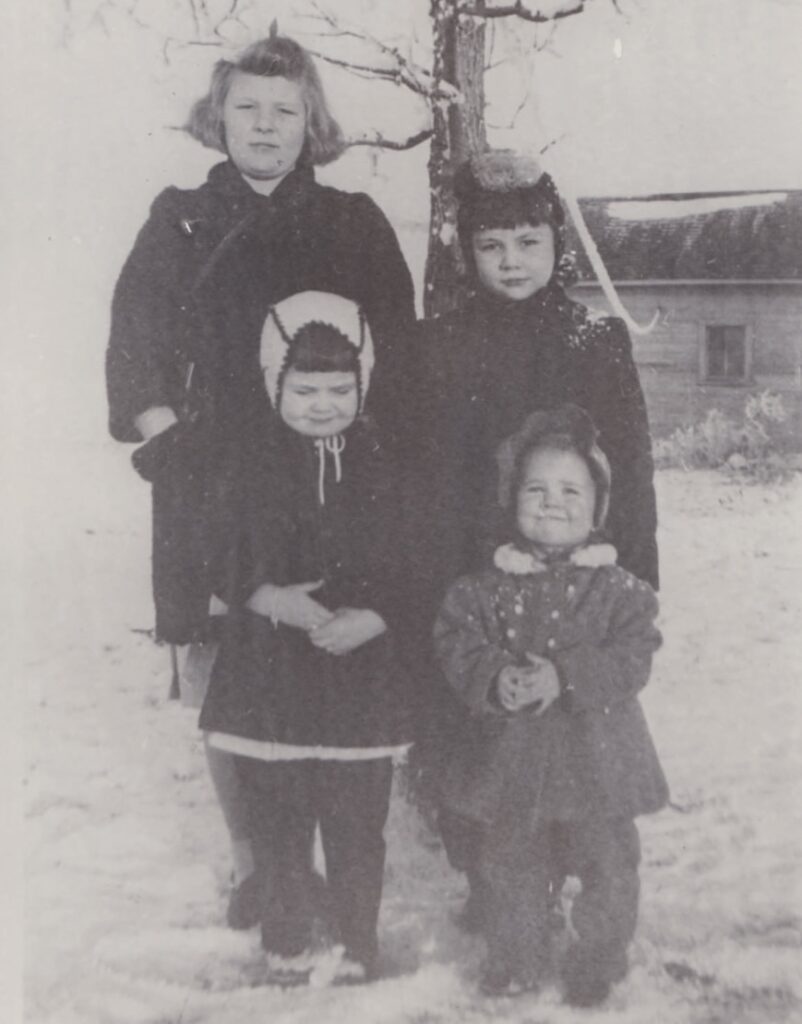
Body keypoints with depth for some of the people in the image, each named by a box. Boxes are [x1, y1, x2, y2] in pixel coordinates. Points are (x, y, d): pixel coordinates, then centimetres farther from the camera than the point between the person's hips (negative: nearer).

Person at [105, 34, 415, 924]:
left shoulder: (355, 225, 11)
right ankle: (250, 859, 15)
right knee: (223, 681, 0)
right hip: (208, 483, 1)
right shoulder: (180, 221, 13)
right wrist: (157, 422, -5)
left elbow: (396, 351, 8)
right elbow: (135, 338, 9)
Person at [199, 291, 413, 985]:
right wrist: (269, 597, -20)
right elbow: (216, 561, -3)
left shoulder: (387, 466, -2)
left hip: (364, 675, 0)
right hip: (269, 676, 1)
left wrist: (373, 617, -19)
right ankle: (288, 944, 33)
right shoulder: (250, 463, -3)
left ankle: (359, 944, 31)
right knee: (278, 824, 13)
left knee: (358, 825, 10)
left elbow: (418, 571, -3)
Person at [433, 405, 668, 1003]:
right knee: (510, 865, 17)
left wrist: (564, 678, -26)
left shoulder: (616, 588, -8)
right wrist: (495, 679, -24)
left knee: (608, 862, 11)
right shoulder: (490, 588, -3)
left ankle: (599, 961, 34)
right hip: (511, 756, 2)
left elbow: (634, 657, -14)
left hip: (596, 754, -1)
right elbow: (457, 642, -6)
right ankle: (515, 960, 38)